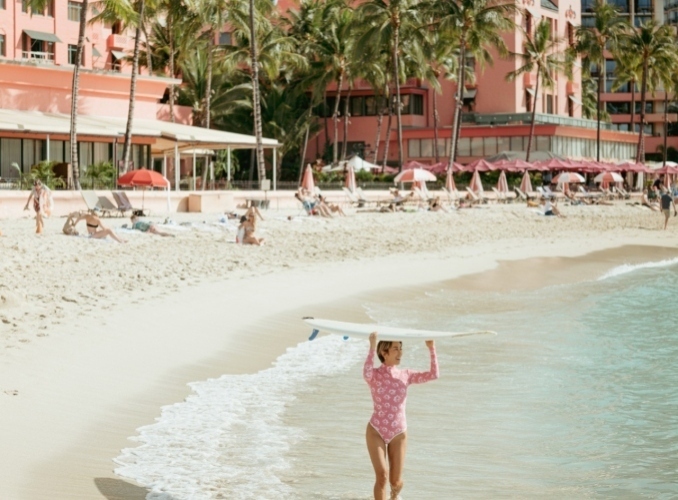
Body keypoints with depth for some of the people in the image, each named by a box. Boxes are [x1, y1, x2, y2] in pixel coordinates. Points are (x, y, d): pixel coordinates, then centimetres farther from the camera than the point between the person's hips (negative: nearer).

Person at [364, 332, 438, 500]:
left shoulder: (406, 375, 3)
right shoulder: (374, 375, -8)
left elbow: (433, 375, -6)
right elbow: (366, 374, -33)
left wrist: (431, 349, -11)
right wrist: (372, 347, -36)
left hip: (398, 433, 3)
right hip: (376, 431, -3)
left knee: (396, 481, 8)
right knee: (382, 476, -18)